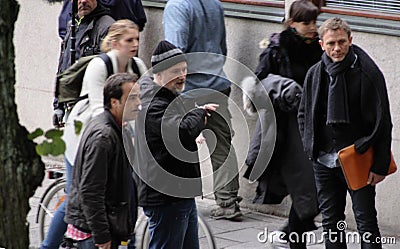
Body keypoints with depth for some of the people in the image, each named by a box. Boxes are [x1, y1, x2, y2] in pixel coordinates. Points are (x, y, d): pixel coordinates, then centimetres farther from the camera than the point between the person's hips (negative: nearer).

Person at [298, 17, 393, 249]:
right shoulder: (315, 74, 5)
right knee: (331, 220, 10)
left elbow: (383, 122, -7)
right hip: (324, 160, 5)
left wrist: (380, 165, -10)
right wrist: (311, 147, 7)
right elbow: (304, 114, 19)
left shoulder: (368, 73, -9)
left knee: (366, 220, -3)